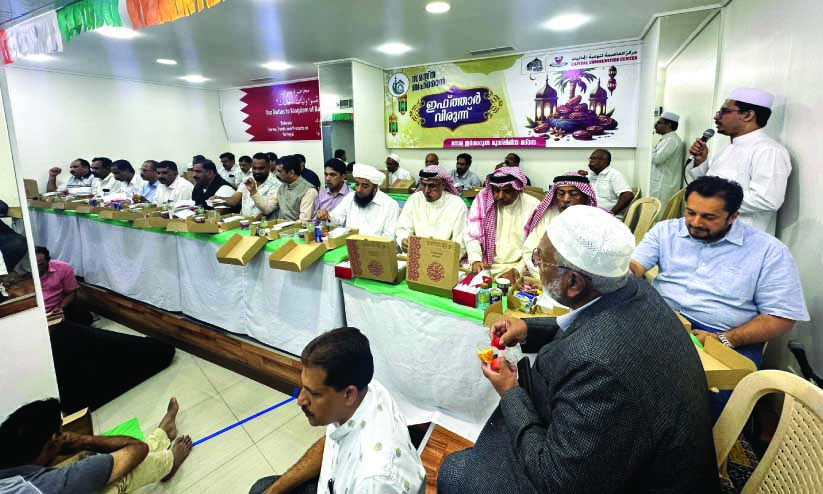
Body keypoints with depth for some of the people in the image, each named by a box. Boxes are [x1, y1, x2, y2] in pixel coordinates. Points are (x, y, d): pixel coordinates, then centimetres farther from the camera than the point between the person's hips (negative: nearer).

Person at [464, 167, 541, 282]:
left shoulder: (533, 207, -4)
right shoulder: (483, 200, 0)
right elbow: (472, 235, 0)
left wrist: (517, 271, -17)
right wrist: (476, 260, -17)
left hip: (517, 267, -2)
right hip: (484, 265, 3)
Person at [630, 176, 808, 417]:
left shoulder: (769, 251, 2)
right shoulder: (666, 230, 10)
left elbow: (782, 317, 0)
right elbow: (633, 266, 1)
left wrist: (723, 340, -14)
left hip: (731, 339, -2)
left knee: (715, 396, -32)